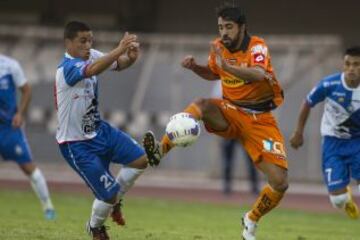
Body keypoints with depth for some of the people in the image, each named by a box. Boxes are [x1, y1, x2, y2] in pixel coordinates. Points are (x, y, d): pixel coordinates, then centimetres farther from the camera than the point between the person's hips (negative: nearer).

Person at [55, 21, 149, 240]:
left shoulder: (91, 56, -2)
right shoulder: (67, 67, -25)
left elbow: (119, 64, -9)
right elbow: (92, 70, -45)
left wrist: (131, 56, -32)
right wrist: (119, 49, -52)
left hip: (99, 130, 8)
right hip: (76, 144, -8)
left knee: (141, 160, -3)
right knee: (108, 194, -6)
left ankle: (114, 201, 21)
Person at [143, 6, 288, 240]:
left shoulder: (256, 47, -16)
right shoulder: (218, 47, -1)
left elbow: (259, 75, -39)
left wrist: (228, 66, -53)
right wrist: (195, 67, 0)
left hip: (260, 120, -2)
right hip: (230, 112, 3)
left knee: (280, 183, -11)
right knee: (201, 105, -33)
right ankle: (161, 149, -44)